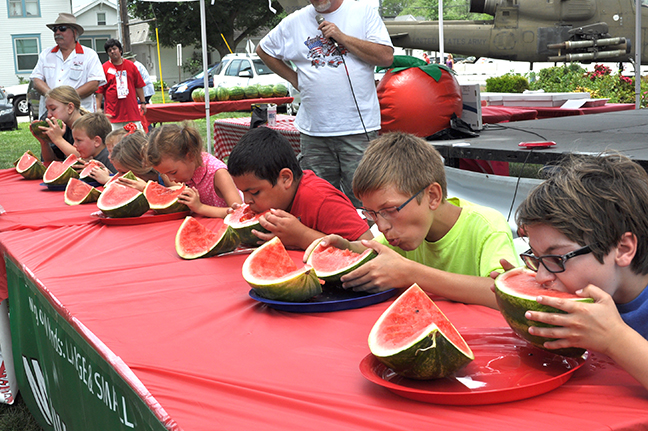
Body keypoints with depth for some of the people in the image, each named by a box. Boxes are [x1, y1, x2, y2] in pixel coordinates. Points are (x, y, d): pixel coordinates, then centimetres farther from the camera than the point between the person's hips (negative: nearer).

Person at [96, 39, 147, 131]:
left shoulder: (130, 65, 9)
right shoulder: (105, 68, 2)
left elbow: (139, 86, 13)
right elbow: (99, 91, 2)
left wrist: (143, 102, 10)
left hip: (132, 112, 2)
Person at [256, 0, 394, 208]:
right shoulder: (295, 21, 10)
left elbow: (386, 57, -6)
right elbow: (263, 50, 23)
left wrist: (342, 37, -10)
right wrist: (294, 79, 11)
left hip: (358, 129, -3)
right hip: (313, 129, 3)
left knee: (361, 202, -3)